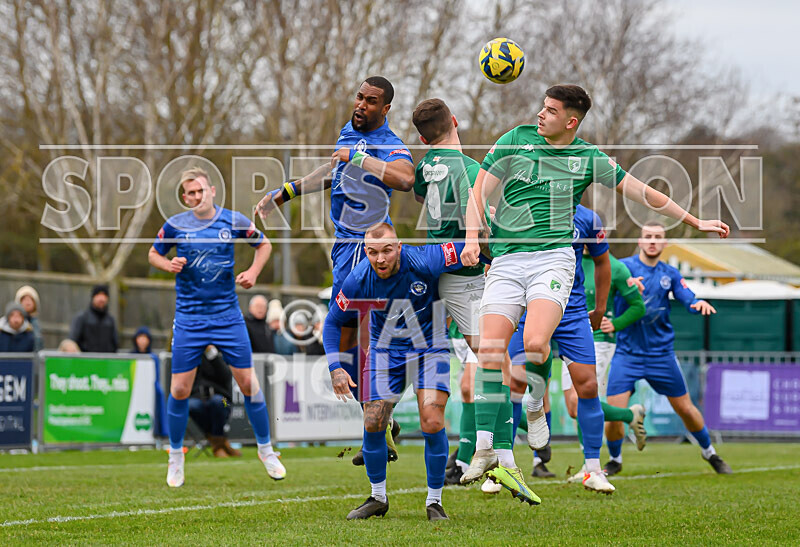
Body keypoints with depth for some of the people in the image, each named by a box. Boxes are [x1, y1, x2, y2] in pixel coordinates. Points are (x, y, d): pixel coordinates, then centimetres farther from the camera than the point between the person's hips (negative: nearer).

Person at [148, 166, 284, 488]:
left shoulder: (234, 221, -2)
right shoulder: (175, 225, -3)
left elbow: (264, 244, 14)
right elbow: (153, 254, 12)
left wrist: (253, 271, -3)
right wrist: (169, 264, -10)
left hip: (228, 314, 0)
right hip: (189, 319, 0)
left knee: (248, 383, -1)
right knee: (180, 389, -2)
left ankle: (265, 449, 17)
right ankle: (175, 456, 17)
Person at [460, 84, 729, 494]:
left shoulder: (589, 158, 7)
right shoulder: (516, 140, 7)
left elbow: (642, 192, 16)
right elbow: (479, 193, 8)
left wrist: (696, 222, 17)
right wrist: (473, 239, -8)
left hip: (553, 258, -2)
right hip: (505, 260, 2)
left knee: (534, 344, -25)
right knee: (490, 351, -15)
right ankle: (485, 447, -6)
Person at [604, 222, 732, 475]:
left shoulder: (670, 274, 6)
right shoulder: (624, 267, -4)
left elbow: (689, 300, -2)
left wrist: (700, 304, -25)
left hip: (661, 353, 3)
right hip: (627, 354, -3)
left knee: (686, 409, 8)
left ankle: (709, 452, 32)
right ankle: (615, 460, 14)